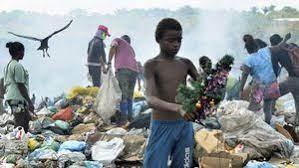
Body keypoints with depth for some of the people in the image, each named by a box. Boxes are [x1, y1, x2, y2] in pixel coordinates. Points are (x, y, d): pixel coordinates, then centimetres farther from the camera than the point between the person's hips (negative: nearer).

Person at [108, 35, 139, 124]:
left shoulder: (118, 40, 22)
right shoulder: (131, 49, 37)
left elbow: (113, 46, -2)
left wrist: (109, 62, -2)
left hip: (123, 69, -6)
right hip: (134, 70, 6)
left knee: (123, 95, -7)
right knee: (129, 95, 16)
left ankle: (123, 118, -10)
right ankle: (130, 117, 20)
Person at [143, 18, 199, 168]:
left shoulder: (186, 64, 6)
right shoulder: (151, 65, -10)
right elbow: (150, 100, -24)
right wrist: (177, 108, -41)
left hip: (185, 126, 4)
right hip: (162, 127, -4)